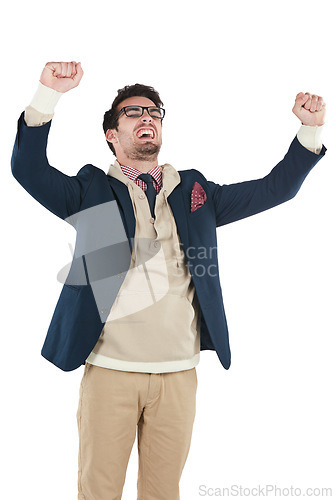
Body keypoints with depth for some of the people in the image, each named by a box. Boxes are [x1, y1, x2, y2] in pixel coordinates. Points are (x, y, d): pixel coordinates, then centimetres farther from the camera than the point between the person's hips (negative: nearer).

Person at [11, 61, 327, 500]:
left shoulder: (195, 192, 13)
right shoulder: (92, 190, 6)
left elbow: (274, 189, 12)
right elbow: (29, 170, -8)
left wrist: (311, 129, 1)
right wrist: (49, 95, -20)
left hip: (179, 372, 3)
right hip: (110, 369, -2)